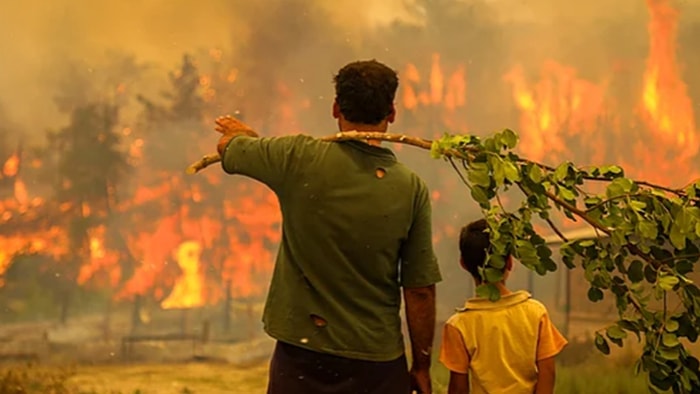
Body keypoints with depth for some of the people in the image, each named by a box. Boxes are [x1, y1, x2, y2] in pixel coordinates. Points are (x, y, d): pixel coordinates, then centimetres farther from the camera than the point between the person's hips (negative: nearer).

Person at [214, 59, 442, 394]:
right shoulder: (411, 189, -8)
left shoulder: (300, 159, -9)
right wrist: (421, 366, 7)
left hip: (301, 355, 0)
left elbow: (227, 146, 11)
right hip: (378, 363, 0)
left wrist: (242, 133, 34)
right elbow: (420, 291, -5)